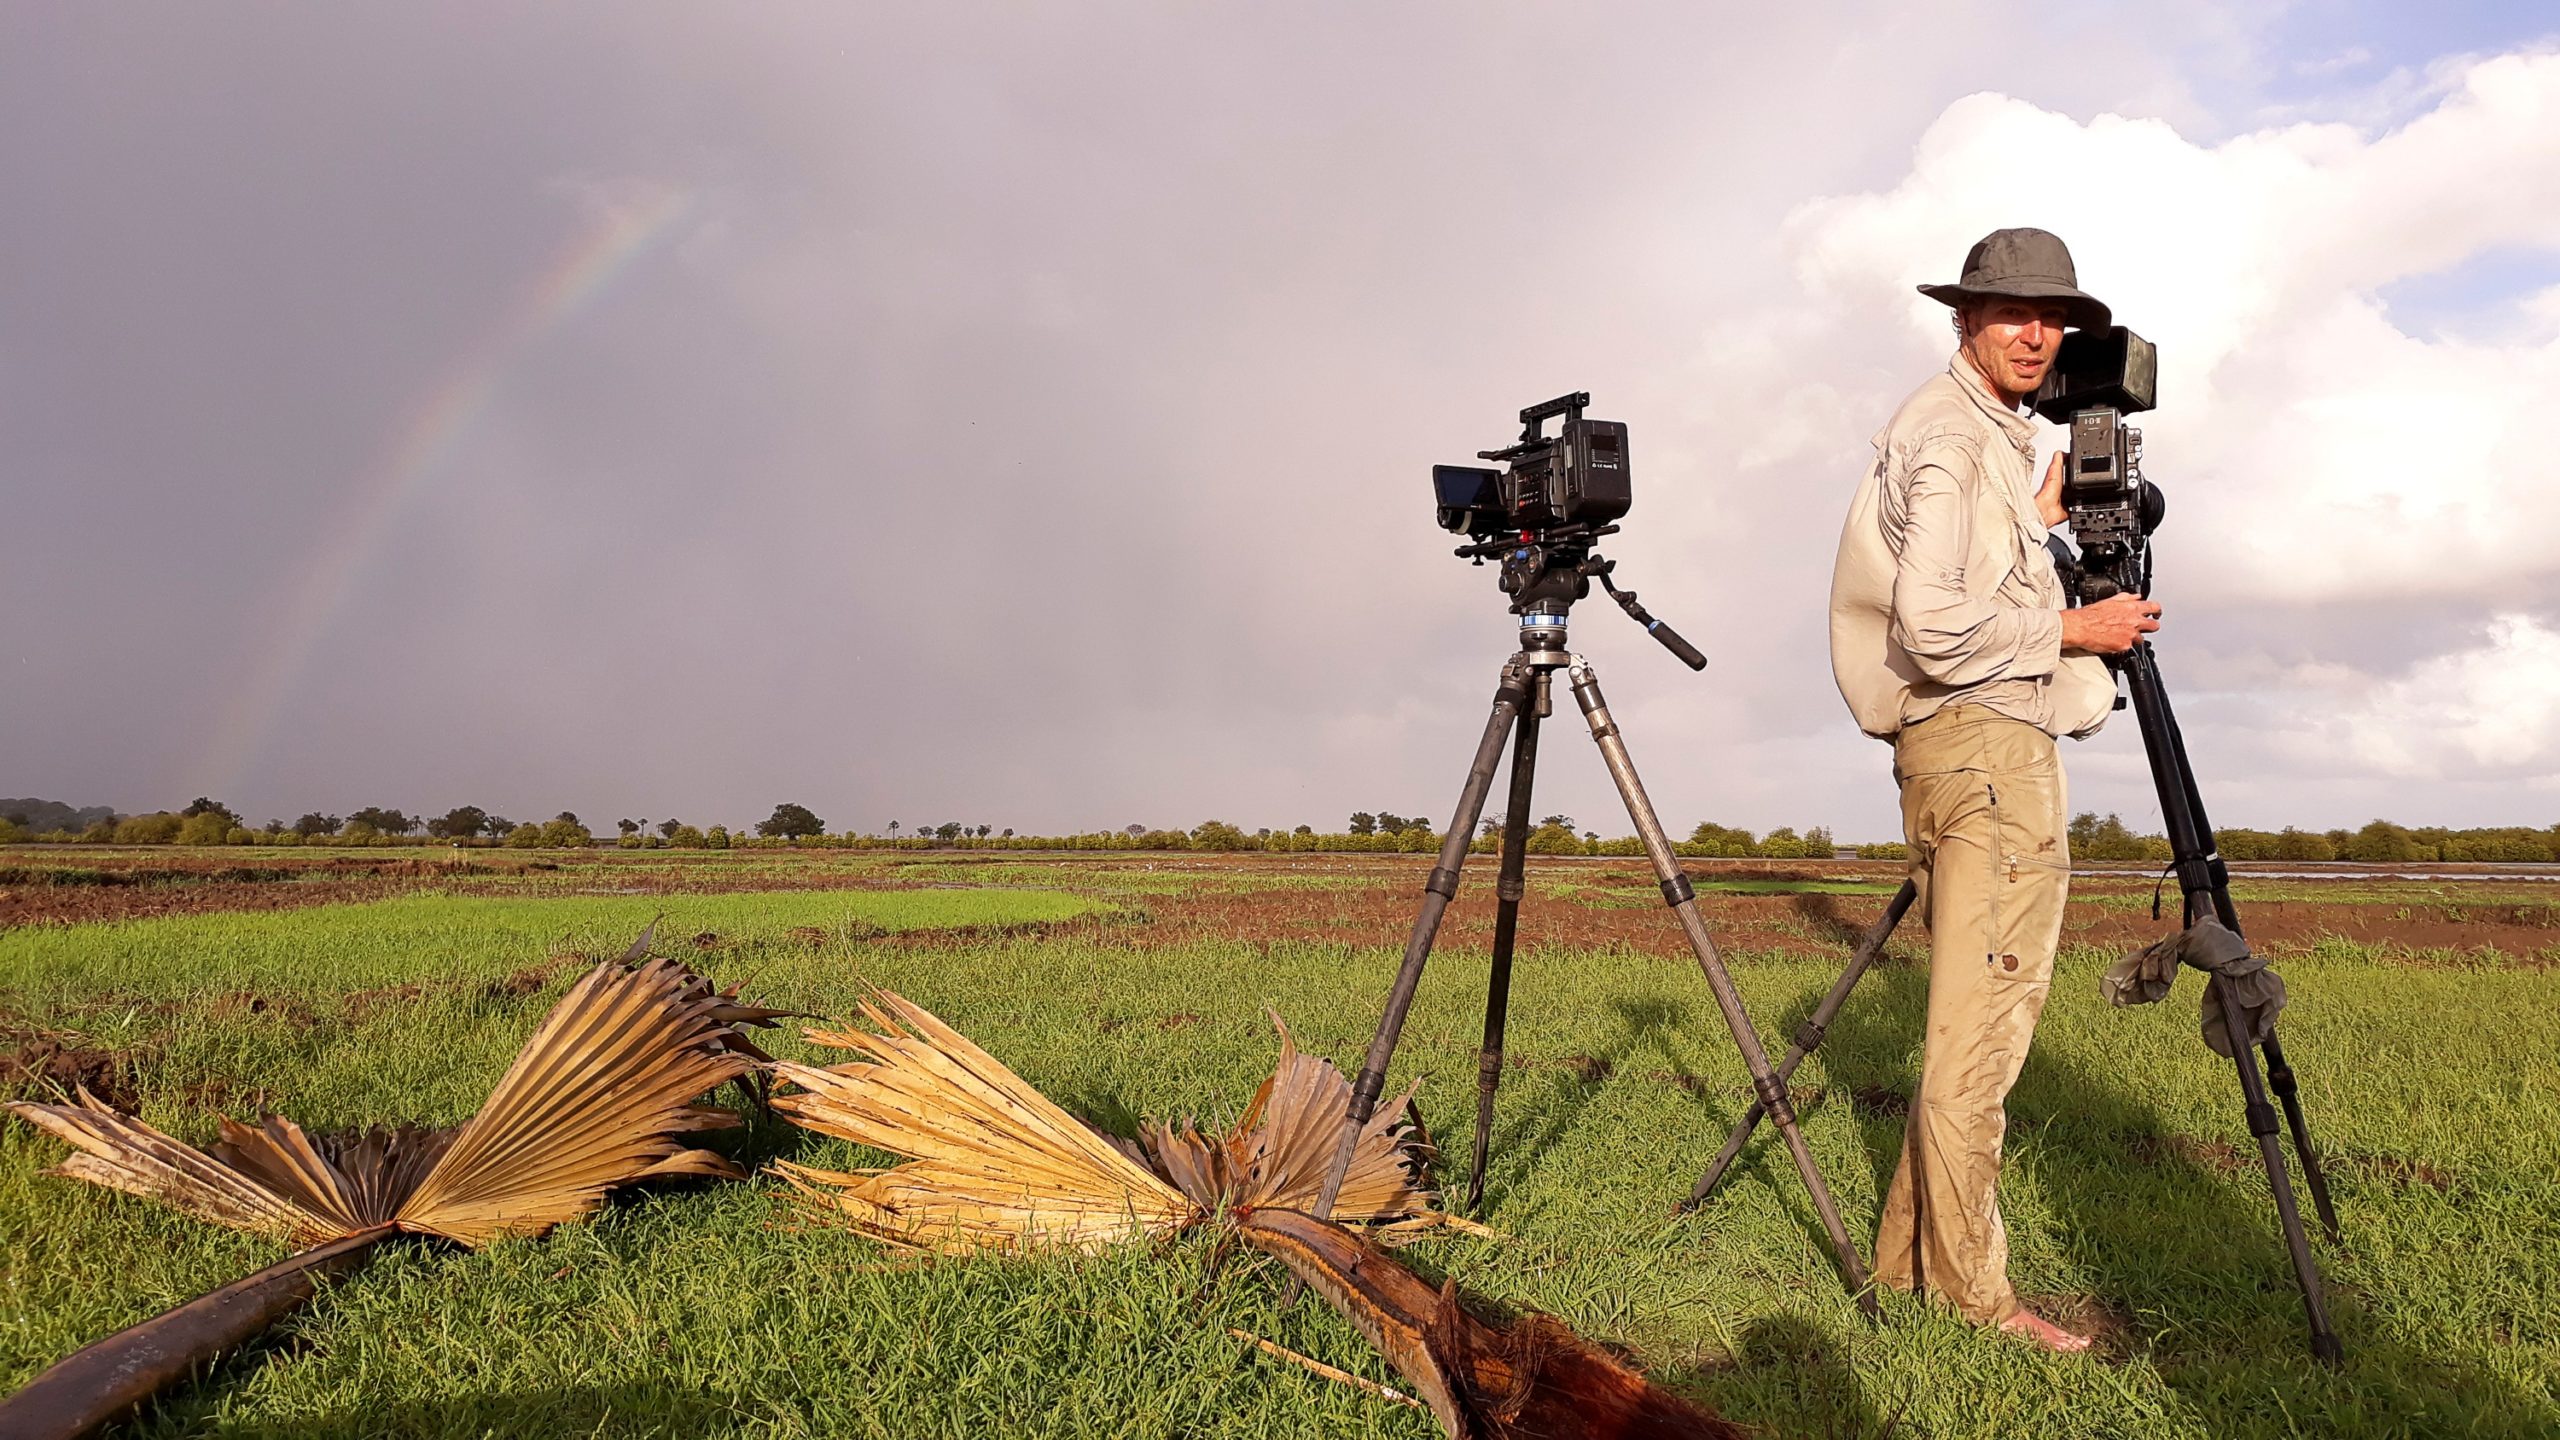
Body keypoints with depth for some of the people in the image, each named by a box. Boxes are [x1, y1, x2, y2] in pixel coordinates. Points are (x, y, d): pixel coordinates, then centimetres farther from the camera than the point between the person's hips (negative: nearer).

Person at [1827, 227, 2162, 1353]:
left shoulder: (1993, 434, 23)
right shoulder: (1952, 434, -10)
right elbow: (1936, 626, -21)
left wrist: (2047, 513, 20)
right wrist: (2073, 629, -9)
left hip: (1954, 745, 11)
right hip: (1987, 737, -11)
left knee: (1973, 1019, 14)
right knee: (1981, 1024, -5)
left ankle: (1911, 1257, 21)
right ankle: (1971, 1292, 4)